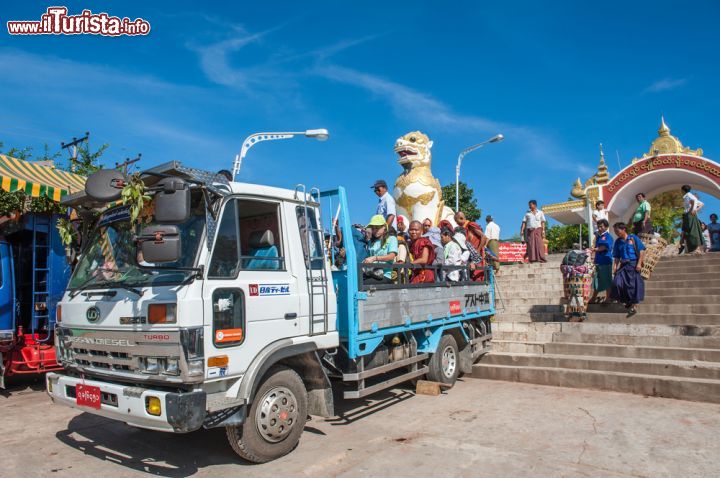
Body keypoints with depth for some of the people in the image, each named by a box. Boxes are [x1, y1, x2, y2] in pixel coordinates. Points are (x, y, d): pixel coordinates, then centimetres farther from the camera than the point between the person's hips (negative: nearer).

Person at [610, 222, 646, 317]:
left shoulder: (633, 238, -1)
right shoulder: (617, 242, 11)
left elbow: (642, 251, -3)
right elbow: (616, 257, 13)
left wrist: (639, 263, -11)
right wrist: (615, 266, 1)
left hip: (633, 264, -4)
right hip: (623, 265, 4)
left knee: (633, 285, -3)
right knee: (617, 282, -7)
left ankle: (634, 306, 6)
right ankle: (627, 301, 14)